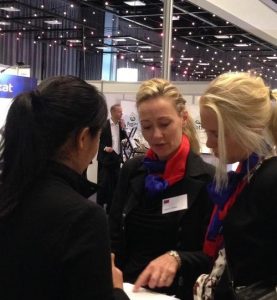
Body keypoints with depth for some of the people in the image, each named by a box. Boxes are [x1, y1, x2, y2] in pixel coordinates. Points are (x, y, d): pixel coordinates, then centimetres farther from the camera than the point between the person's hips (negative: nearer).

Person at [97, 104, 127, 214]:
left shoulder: (120, 124, 9)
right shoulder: (104, 124, -10)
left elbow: (123, 138, 7)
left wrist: (122, 127, -5)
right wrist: (104, 148, -21)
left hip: (116, 157, 6)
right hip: (106, 158, -6)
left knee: (114, 183, 9)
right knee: (103, 183, -2)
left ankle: (110, 205, 18)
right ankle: (100, 205, 7)